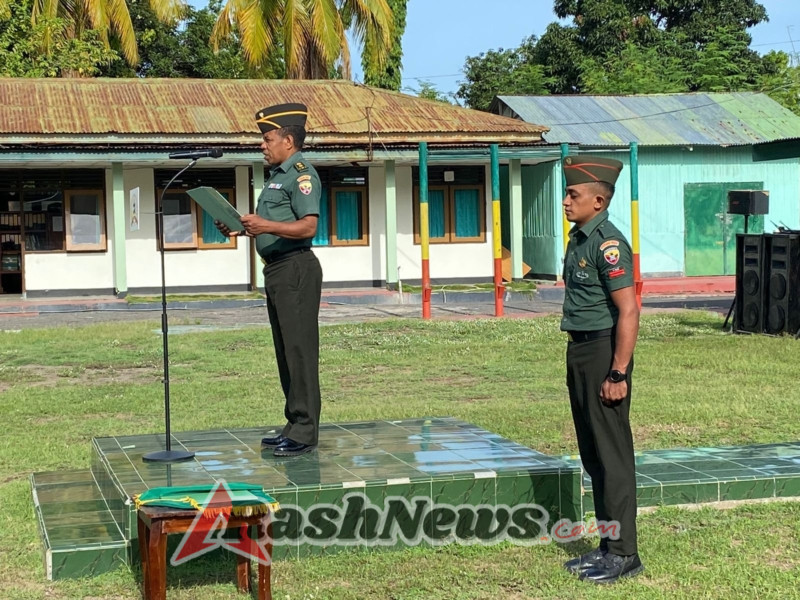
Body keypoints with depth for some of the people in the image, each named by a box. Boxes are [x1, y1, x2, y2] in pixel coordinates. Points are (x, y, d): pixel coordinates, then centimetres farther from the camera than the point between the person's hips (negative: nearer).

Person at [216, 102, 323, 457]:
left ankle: (305, 432, -7)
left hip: (296, 269, -11)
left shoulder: (302, 174, -11)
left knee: (300, 349, -9)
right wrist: (243, 227, 12)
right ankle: (294, 427, 17)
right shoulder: (278, 175, 21)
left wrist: (266, 225, -31)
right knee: (285, 351, 12)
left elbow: (308, 226, -21)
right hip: (277, 269, 11)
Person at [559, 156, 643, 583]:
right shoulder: (578, 239, 13)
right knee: (592, 454, 14)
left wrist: (618, 374, -22)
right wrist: (577, 360, 18)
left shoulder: (608, 244, -16)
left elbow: (628, 312, -20)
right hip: (579, 352, 10)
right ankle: (607, 547, 24)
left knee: (613, 455, -2)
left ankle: (623, 554, 6)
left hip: (603, 353, -10)